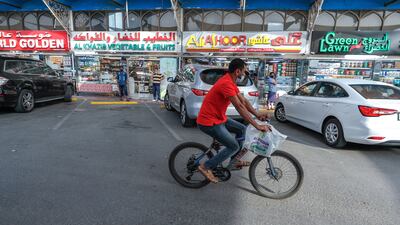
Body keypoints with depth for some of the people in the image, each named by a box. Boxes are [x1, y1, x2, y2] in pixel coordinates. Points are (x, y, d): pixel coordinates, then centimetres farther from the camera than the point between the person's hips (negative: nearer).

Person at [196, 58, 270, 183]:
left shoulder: (230, 82, 9)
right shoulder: (226, 83, -24)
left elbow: (244, 101, 10)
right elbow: (240, 107, -29)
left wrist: (257, 114, -1)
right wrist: (257, 126, -27)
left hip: (218, 118, 10)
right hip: (208, 122, -10)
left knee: (242, 129, 14)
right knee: (234, 146, -7)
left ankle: (234, 161, 25)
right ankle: (206, 167, 3)